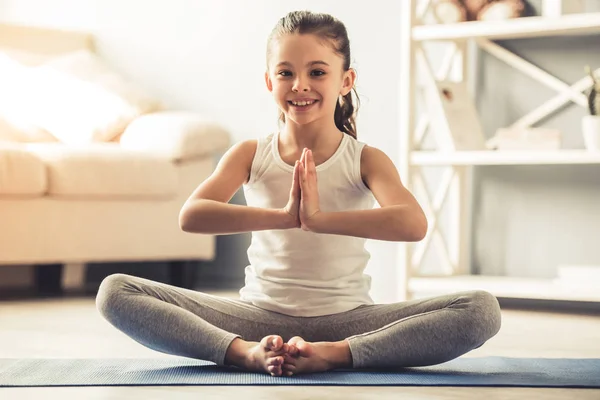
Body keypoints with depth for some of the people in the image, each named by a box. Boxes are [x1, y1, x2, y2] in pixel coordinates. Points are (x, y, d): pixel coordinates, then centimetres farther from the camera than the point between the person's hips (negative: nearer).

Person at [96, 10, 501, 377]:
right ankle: (247, 351, -27)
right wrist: (283, 216, -30)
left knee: (483, 309, -23)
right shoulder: (250, 155, 2)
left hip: (347, 319, -1)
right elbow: (191, 216, -17)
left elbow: (413, 224, -23)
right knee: (115, 291, -16)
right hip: (261, 315, 1)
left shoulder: (365, 160, -2)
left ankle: (335, 353, -28)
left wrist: (319, 218, -33)